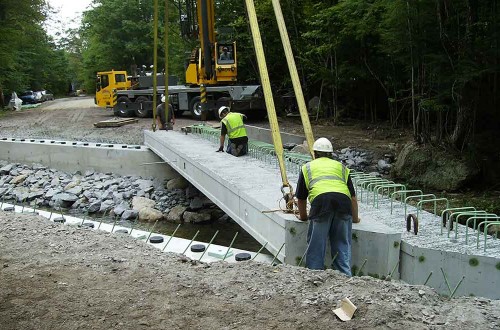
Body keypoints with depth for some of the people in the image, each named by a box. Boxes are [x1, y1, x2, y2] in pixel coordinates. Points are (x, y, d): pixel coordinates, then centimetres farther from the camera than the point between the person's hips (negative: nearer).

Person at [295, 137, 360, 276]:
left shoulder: (307, 167, 28)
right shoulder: (341, 167, 32)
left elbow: (301, 198, 28)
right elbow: (353, 197, 30)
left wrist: (303, 216, 45)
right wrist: (355, 218, 44)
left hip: (321, 200, -2)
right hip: (343, 201, 2)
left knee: (316, 245, 8)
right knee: (342, 245, 11)